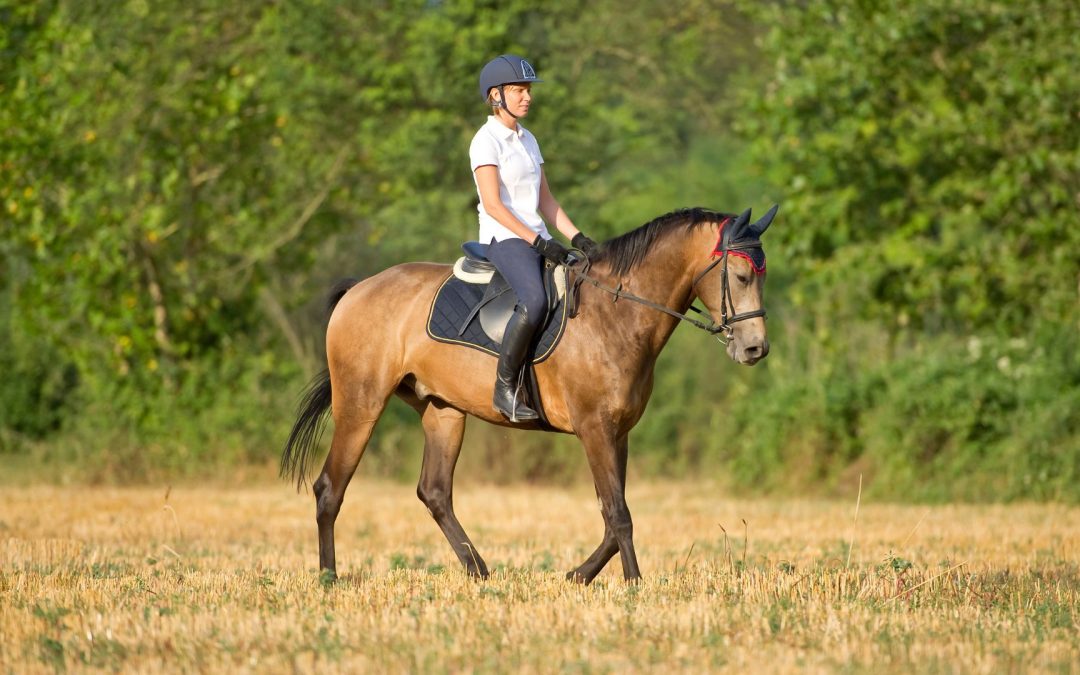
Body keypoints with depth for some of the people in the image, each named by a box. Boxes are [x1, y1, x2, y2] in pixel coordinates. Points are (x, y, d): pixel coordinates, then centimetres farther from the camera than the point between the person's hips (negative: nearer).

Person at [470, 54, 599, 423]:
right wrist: (538, 242, -20)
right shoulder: (487, 141, -7)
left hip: (538, 238, 9)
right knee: (535, 302, -34)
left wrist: (578, 238, 5)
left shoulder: (528, 140, 18)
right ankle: (504, 388, -25)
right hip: (505, 238, -9)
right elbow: (493, 205, -15)